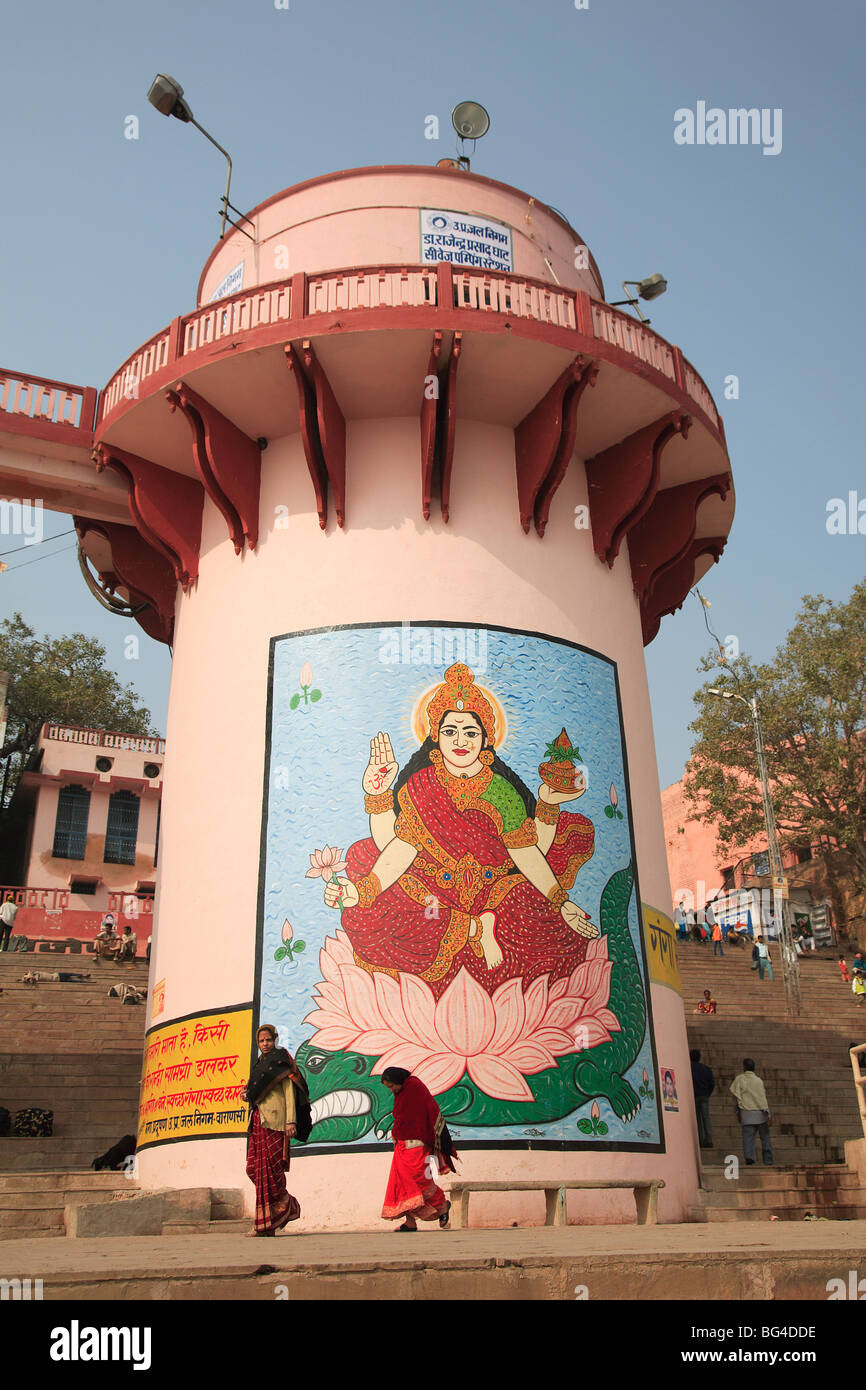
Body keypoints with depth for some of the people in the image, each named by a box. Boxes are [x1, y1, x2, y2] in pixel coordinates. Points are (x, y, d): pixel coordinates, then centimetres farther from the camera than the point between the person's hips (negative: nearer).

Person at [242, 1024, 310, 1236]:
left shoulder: (281, 1060, 1)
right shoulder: (261, 1064, 22)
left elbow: (289, 1090, -7)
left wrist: (291, 1121, -17)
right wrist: (247, 1094, 4)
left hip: (274, 1119, -8)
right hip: (258, 1119, 8)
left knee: (269, 1168, -8)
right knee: (254, 1168, 1)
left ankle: (267, 1223, -4)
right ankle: (287, 1206, 14)